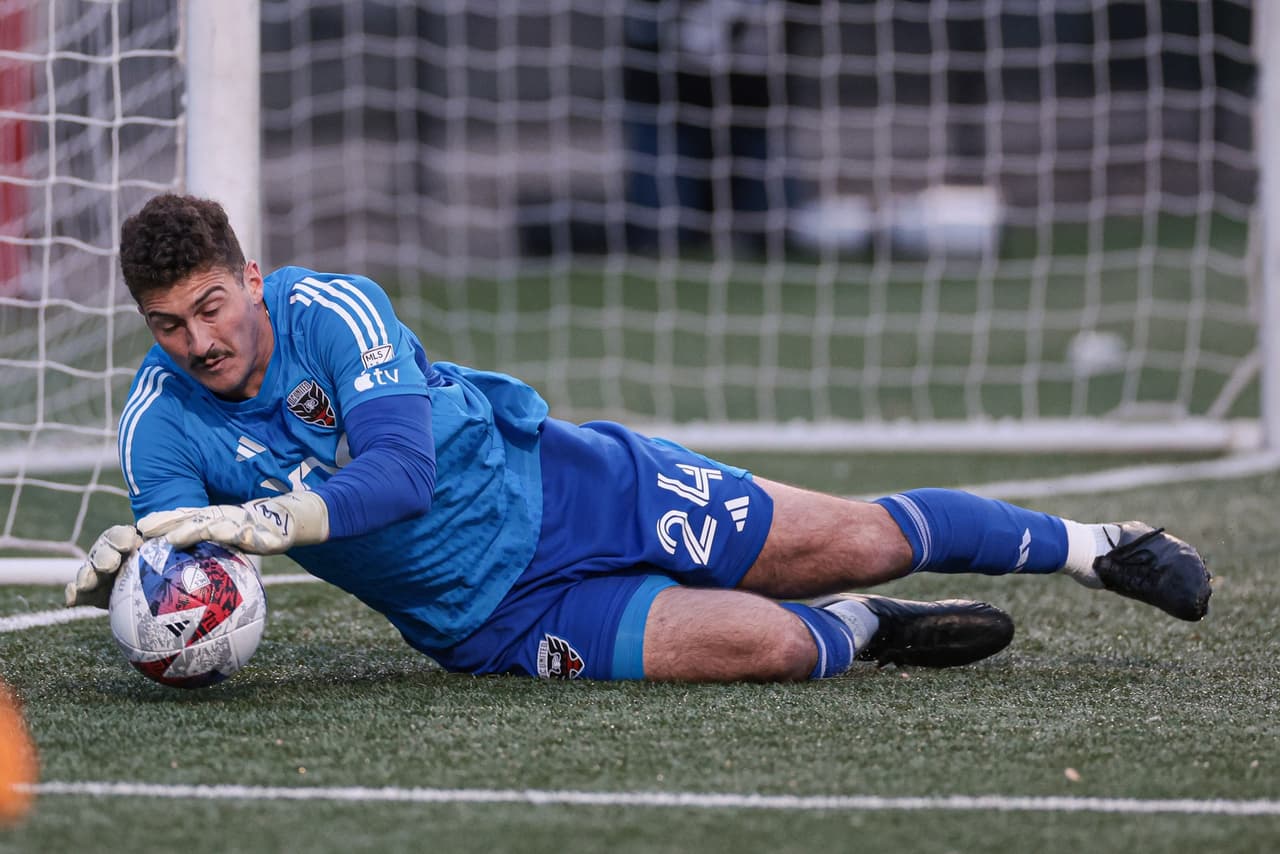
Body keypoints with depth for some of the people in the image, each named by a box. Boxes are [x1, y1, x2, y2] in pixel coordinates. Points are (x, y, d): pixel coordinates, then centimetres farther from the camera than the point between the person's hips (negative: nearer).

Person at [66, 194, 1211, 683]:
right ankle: (857, 634, 14)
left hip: (556, 482, -1)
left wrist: (257, 520, -47)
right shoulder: (162, 427, -12)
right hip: (488, 618, 1)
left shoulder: (332, 310, -20)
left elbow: (401, 467, -32)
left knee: (853, 543, -2)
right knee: (766, 644, -22)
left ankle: (1091, 545, 23)